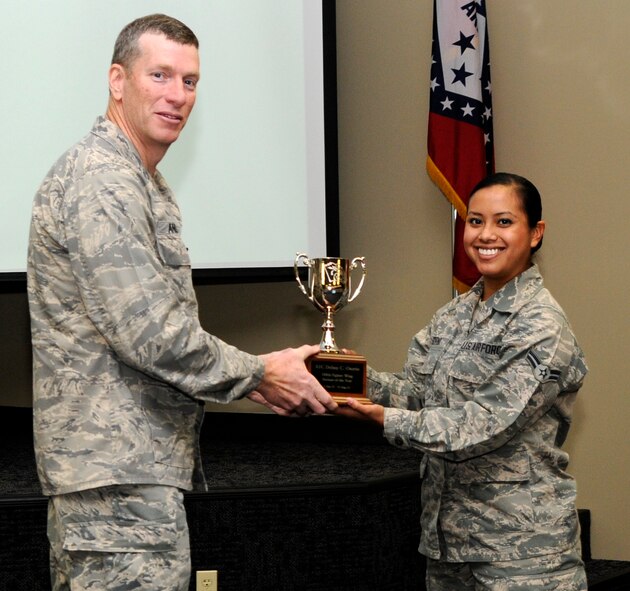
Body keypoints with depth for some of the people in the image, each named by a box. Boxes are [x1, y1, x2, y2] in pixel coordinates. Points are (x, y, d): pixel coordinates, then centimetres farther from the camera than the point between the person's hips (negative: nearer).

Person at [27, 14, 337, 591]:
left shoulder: (145, 185, 21)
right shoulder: (100, 182, -15)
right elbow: (148, 333, -21)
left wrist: (248, 378, 12)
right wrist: (258, 373, -9)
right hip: (121, 476, -11)